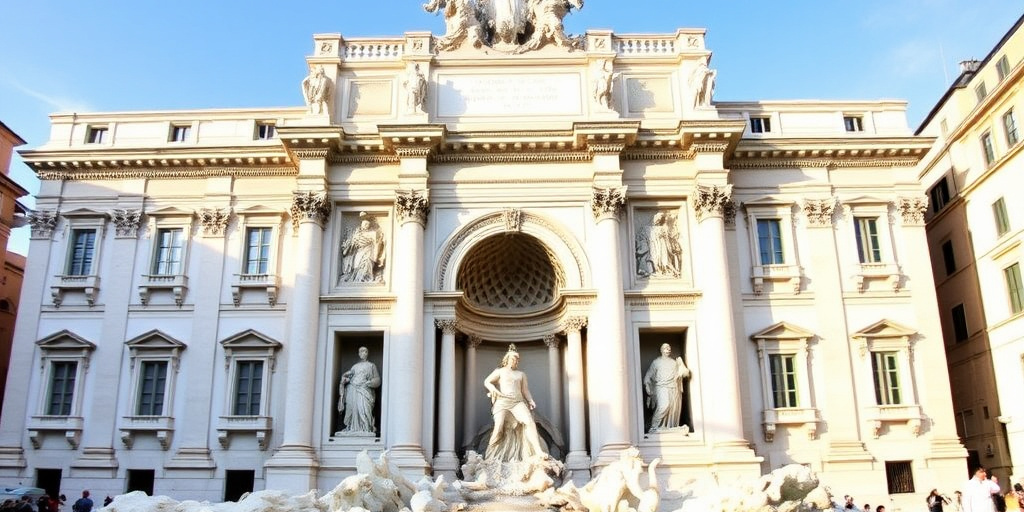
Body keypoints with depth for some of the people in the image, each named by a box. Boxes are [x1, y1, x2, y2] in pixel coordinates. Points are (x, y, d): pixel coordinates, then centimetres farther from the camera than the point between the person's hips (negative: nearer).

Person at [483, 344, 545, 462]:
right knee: (499, 429, -21)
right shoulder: (500, 371, 17)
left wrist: (531, 401, 4)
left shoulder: (521, 374, 26)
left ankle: (539, 452, -30)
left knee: (530, 422, -22)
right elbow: (486, 382, 9)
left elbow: (525, 390, 22)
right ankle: (488, 455, -9)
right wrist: (496, 392, -8)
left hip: (518, 402, 3)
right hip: (502, 402, -3)